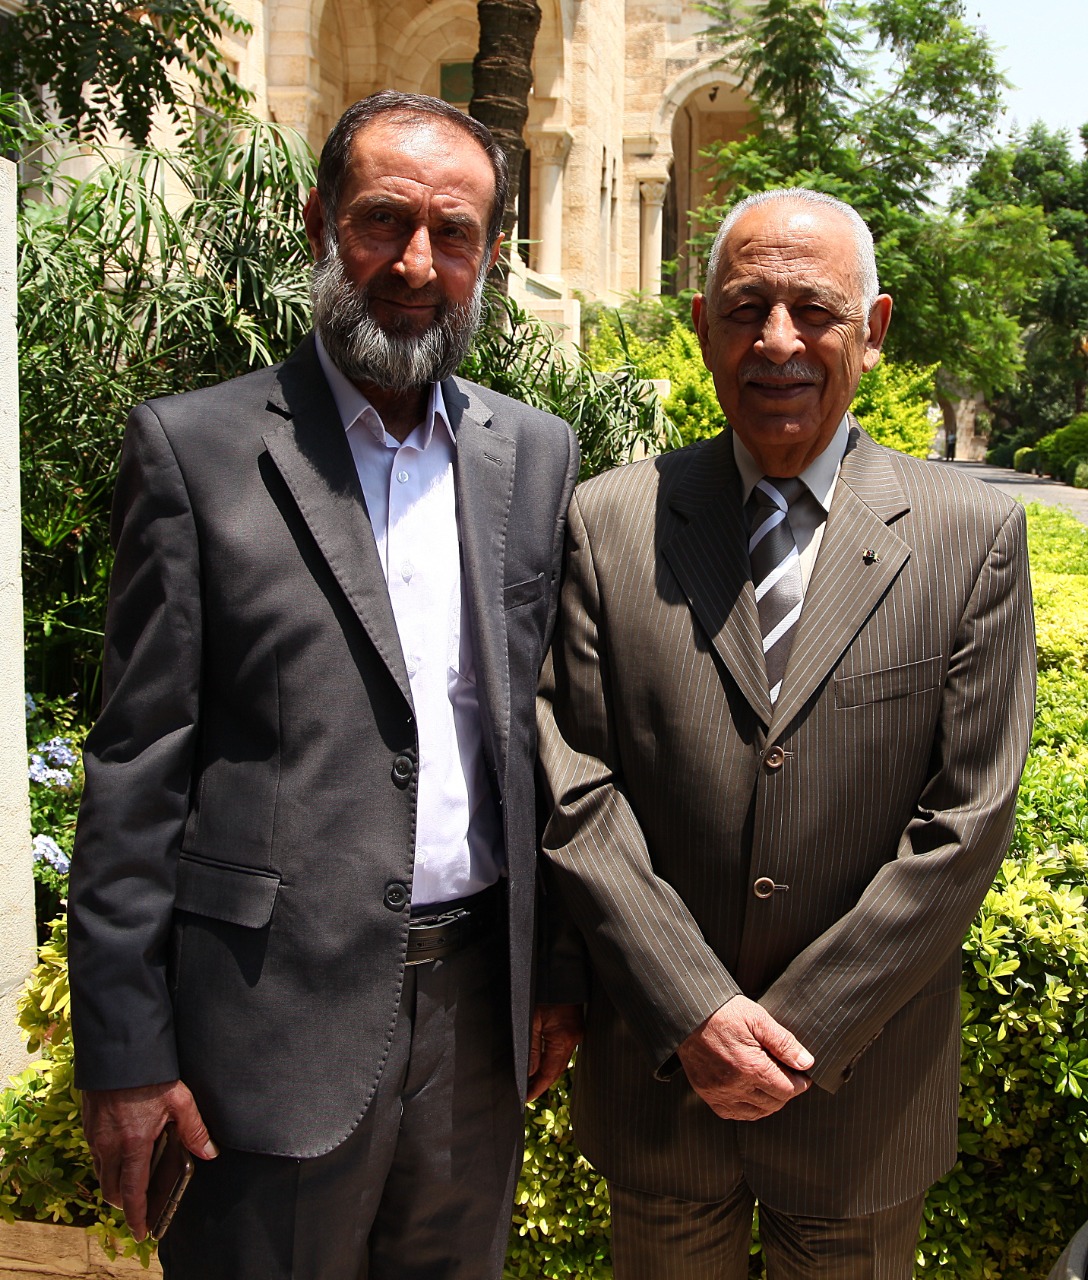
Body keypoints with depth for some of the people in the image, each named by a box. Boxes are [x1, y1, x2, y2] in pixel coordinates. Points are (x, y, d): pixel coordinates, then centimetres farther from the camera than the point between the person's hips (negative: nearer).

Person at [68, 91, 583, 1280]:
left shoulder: (535, 454, 5)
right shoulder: (193, 446, -7)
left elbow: (552, 729, 9)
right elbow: (136, 770, -8)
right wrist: (124, 1050, -8)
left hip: (479, 1002, 4)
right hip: (280, 1007, -3)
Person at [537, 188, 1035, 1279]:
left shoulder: (975, 538, -6)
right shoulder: (609, 524, -5)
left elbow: (965, 827, -9)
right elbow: (575, 790, -8)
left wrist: (796, 1029, -12)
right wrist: (695, 1013, -14)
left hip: (865, 1095, 0)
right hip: (657, 1070, 1)